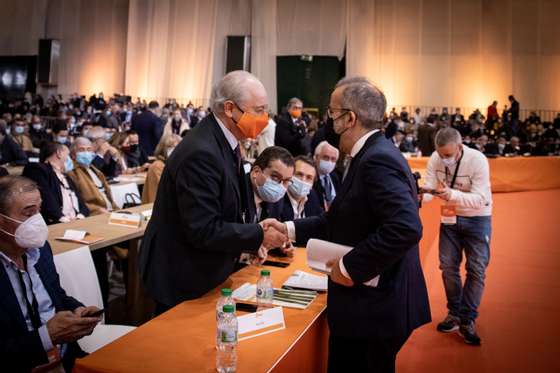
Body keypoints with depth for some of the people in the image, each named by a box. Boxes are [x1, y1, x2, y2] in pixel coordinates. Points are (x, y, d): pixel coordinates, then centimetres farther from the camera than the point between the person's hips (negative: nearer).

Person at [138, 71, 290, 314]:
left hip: (205, 270, 9)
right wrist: (259, 236, -20)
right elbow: (203, 230, -28)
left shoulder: (224, 141, 3)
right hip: (183, 279, -9)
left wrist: (250, 240, 1)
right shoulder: (201, 153, -27)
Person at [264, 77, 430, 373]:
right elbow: (342, 221, 13)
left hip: (374, 307, -9)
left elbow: (406, 228, -32)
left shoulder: (378, 159, -21)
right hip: (366, 301, 9)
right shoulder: (371, 154, 10)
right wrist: (290, 229, 7)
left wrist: (350, 267, -24)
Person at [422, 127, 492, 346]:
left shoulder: (477, 160, -26)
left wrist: (452, 195, -47)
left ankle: (467, 321, 7)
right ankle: (454, 313, 25)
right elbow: (429, 187, -15)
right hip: (450, 217, 4)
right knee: (448, 266, 8)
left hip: (477, 218, -3)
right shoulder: (435, 159, -14)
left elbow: (480, 198, -30)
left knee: (476, 269, -3)